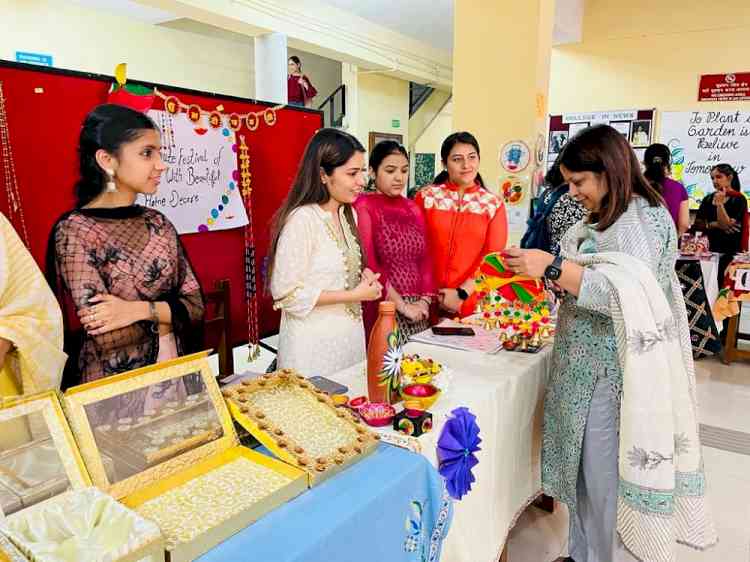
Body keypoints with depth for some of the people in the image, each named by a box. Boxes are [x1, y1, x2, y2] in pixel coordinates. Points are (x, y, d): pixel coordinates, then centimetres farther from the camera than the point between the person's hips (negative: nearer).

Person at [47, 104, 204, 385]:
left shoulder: (158, 223, 2)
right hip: (113, 384, -3)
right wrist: (167, 314, -7)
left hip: (174, 371, 3)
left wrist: (141, 310, -15)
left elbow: (195, 304, -1)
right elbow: (108, 337, -19)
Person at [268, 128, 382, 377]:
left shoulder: (347, 214, 7)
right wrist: (355, 295, -19)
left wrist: (364, 277, -1)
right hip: (314, 344, -8)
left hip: (350, 335, 8)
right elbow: (287, 294, -20)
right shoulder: (302, 219, -19)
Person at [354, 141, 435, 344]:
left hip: (417, 310, 5)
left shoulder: (412, 208, 12)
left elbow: (425, 258, 9)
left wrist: (425, 300, -4)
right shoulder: (363, 206, -6)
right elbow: (368, 264, -12)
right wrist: (402, 305, -11)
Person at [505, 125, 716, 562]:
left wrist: (553, 267, -24)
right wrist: (538, 269, 1)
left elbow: (626, 296, -25)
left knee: (607, 477, 3)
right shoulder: (603, 218, 12)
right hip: (587, 367, 8)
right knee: (583, 468, 16)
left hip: (615, 373, -8)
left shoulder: (645, 218, -12)